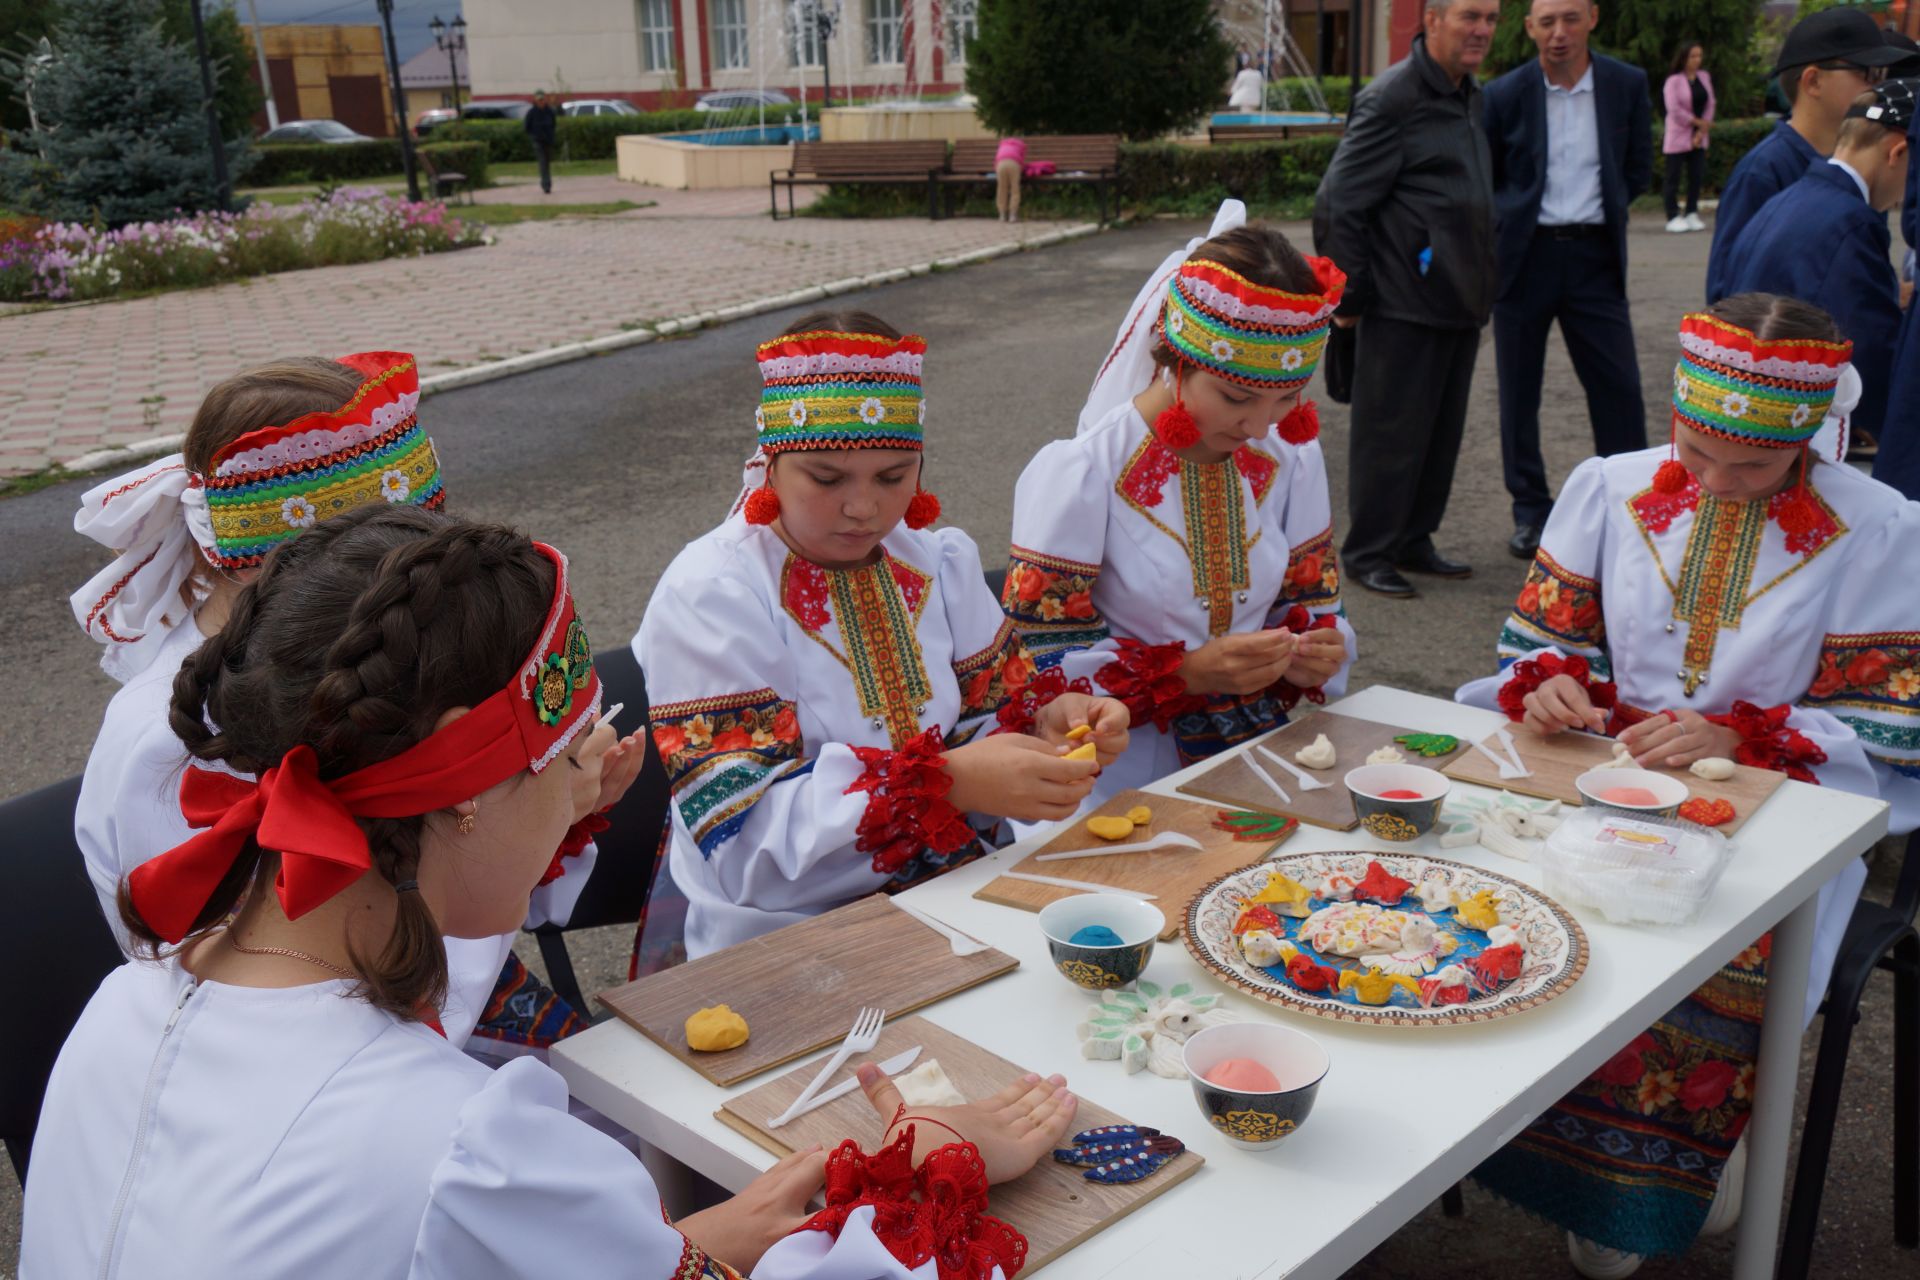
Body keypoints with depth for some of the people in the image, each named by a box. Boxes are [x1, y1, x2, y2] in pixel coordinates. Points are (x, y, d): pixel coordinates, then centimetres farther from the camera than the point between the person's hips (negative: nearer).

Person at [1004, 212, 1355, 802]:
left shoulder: (1292, 459, 5)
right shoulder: (1078, 474, -13)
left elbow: (1312, 600, 14)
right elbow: (1038, 661, -13)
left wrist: (1313, 654, -10)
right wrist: (1188, 673, -24)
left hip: (1260, 752, 6)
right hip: (1125, 775, -5)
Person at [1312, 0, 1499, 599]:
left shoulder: (1471, 98, 15)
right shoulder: (1391, 99, -12)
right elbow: (1337, 204, -14)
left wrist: (1481, 293, 19)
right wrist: (1351, 297, -12)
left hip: (1458, 303, 9)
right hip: (1405, 307, -8)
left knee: (1442, 433, 13)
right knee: (1391, 433, -2)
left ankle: (1413, 543, 25)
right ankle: (1367, 554, 10)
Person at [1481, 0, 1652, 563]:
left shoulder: (1627, 84, 1)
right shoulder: (1505, 94, -3)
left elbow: (1638, 169, 11)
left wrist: (1603, 207, 2)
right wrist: (1511, 218, -2)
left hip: (1594, 256, 1)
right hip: (1523, 256, 0)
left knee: (1619, 387, -1)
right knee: (1519, 391, 6)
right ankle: (1531, 510, 19)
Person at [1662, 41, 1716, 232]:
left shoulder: (1704, 78, 9)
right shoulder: (1674, 81, -7)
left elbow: (1710, 105, 8)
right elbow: (1674, 110, -14)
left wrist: (1702, 132, -4)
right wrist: (1698, 122, -10)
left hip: (1698, 137, 5)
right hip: (1677, 137, -5)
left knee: (1696, 176, 4)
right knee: (1674, 178, -3)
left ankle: (1692, 215, 12)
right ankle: (1673, 218, 1)